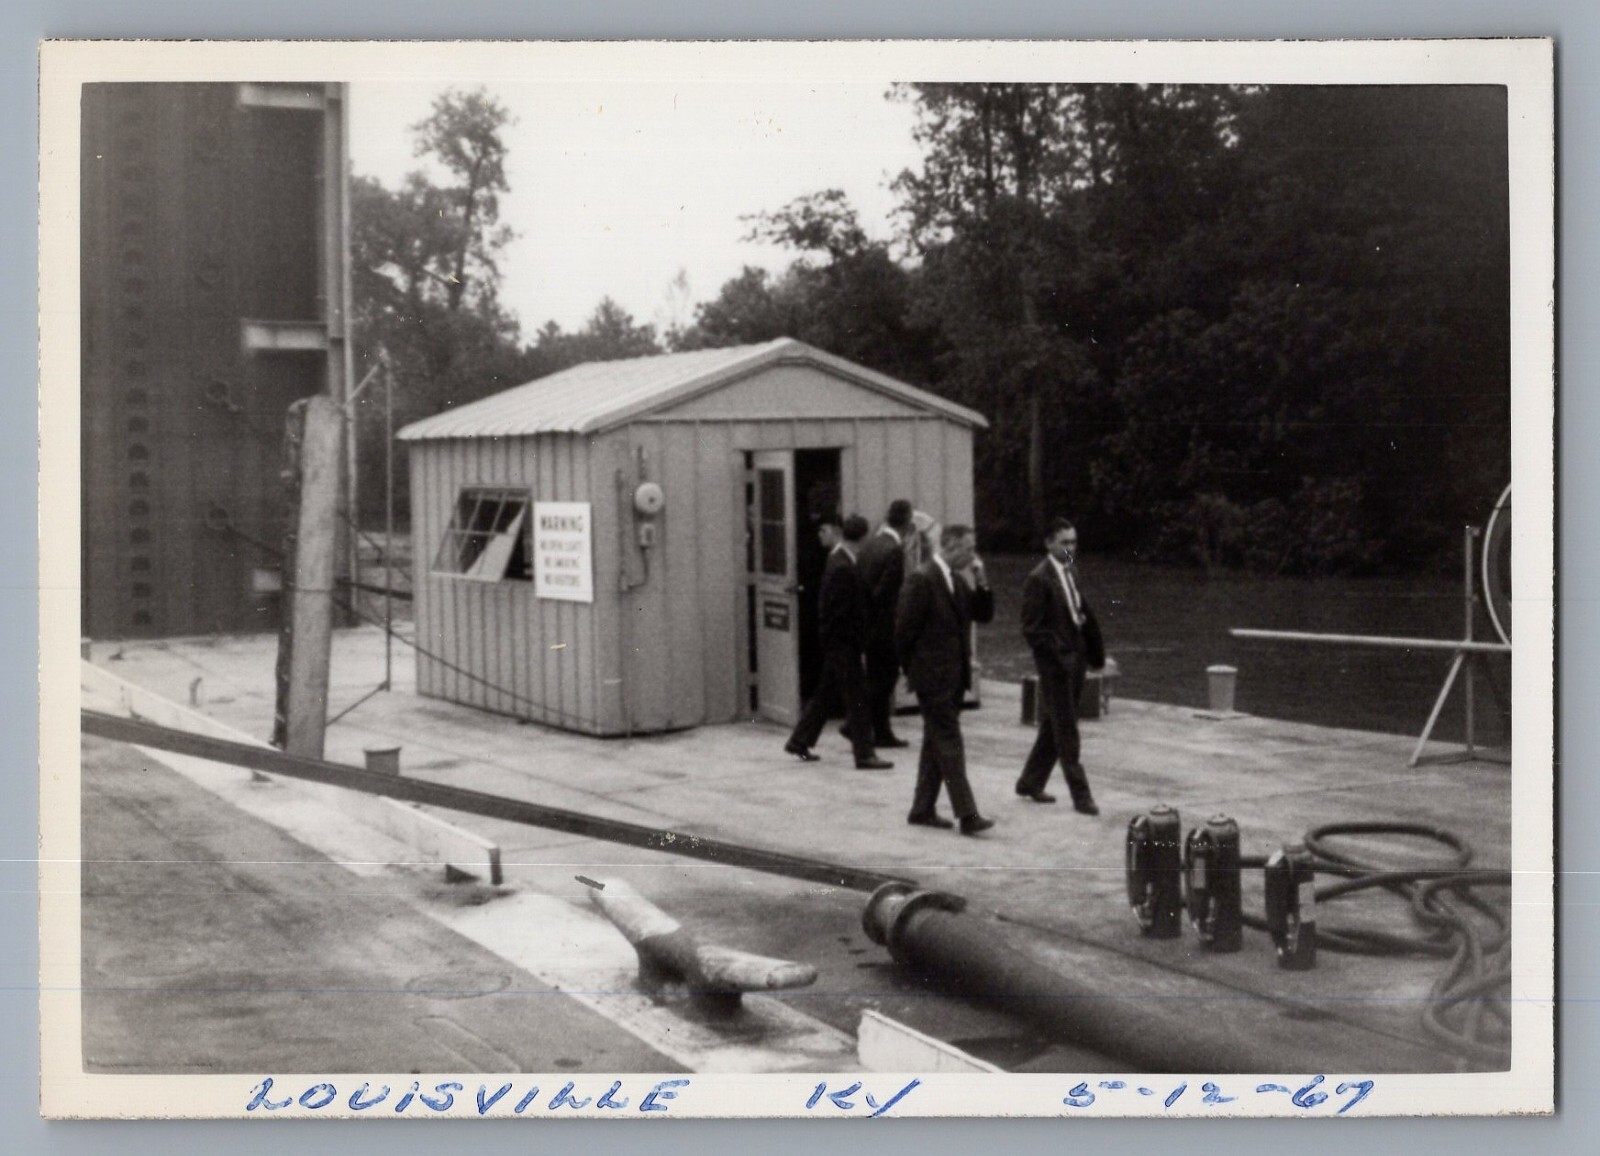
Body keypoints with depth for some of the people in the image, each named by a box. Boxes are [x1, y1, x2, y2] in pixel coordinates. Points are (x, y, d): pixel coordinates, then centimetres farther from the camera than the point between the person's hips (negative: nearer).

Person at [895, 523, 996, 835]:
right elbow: (905, 627, -14)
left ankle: (923, 809, 20)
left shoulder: (957, 581, 12)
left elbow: (983, 614, 13)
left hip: (953, 674, 9)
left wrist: (981, 582, -1)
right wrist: (912, 668, -7)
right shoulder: (922, 579, -15)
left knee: (936, 741, 13)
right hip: (933, 675, -9)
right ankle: (967, 814, -11)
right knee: (949, 742, -10)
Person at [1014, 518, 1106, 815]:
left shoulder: (1070, 574, 12)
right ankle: (1080, 794, 1)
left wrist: (1093, 653, 9)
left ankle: (1030, 783, 27)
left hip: (1074, 660, 8)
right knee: (1066, 731, -3)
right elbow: (1032, 628, -15)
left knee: (1054, 727, 15)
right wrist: (1058, 652, -19)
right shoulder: (1039, 579, -13)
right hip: (1054, 663, -8)